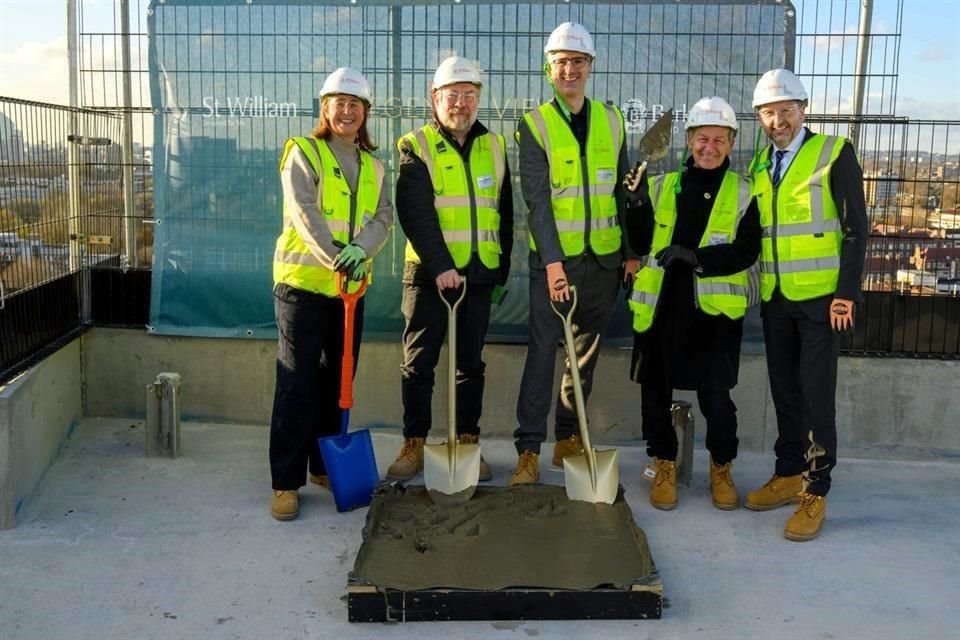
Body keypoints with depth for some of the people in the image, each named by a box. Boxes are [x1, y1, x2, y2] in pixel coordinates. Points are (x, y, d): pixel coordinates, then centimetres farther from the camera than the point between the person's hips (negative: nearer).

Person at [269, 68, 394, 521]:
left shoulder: (372, 165, 14)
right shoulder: (303, 153, -3)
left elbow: (383, 217, 0)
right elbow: (305, 215, -16)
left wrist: (361, 249, -20)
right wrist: (336, 259, -27)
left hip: (351, 287, 6)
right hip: (303, 282, -6)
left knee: (337, 381, 13)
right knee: (297, 385, -4)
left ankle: (325, 466, 27)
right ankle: (285, 483, 2)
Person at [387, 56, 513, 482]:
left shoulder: (494, 147, 11)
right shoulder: (417, 147, -1)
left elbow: (505, 213, 16)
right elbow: (415, 214, -12)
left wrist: (503, 269, 12)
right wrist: (440, 265, -21)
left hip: (479, 274, 3)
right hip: (429, 273, -3)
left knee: (471, 363, 10)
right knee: (418, 363, 2)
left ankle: (468, 442, 21)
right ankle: (413, 445, 13)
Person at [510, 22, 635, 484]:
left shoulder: (611, 121, 8)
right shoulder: (534, 125, -3)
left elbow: (622, 190, 12)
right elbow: (536, 198, -12)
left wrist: (631, 251, 8)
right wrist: (552, 260, -20)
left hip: (603, 258, 4)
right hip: (554, 259, -4)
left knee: (587, 351, 11)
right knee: (542, 350, -6)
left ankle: (568, 438, 23)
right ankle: (528, 449, 0)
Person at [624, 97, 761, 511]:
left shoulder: (743, 193, 4)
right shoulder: (663, 186, 10)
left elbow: (746, 251, -7)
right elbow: (641, 245, 7)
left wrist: (697, 257, -21)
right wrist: (639, 205, -9)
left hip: (715, 308, -2)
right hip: (661, 304, 3)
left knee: (716, 396, -3)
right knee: (655, 391, 7)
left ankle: (722, 469, 21)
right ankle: (664, 466, 26)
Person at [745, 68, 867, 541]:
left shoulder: (834, 153, -5)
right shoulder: (760, 166, 11)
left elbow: (856, 226, -7)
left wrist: (847, 292, -13)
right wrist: (756, 287, 8)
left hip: (820, 296, -5)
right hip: (775, 298, 5)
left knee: (816, 394, -4)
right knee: (784, 390, 12)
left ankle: (816, 493, 4)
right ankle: (788, 474, 24)